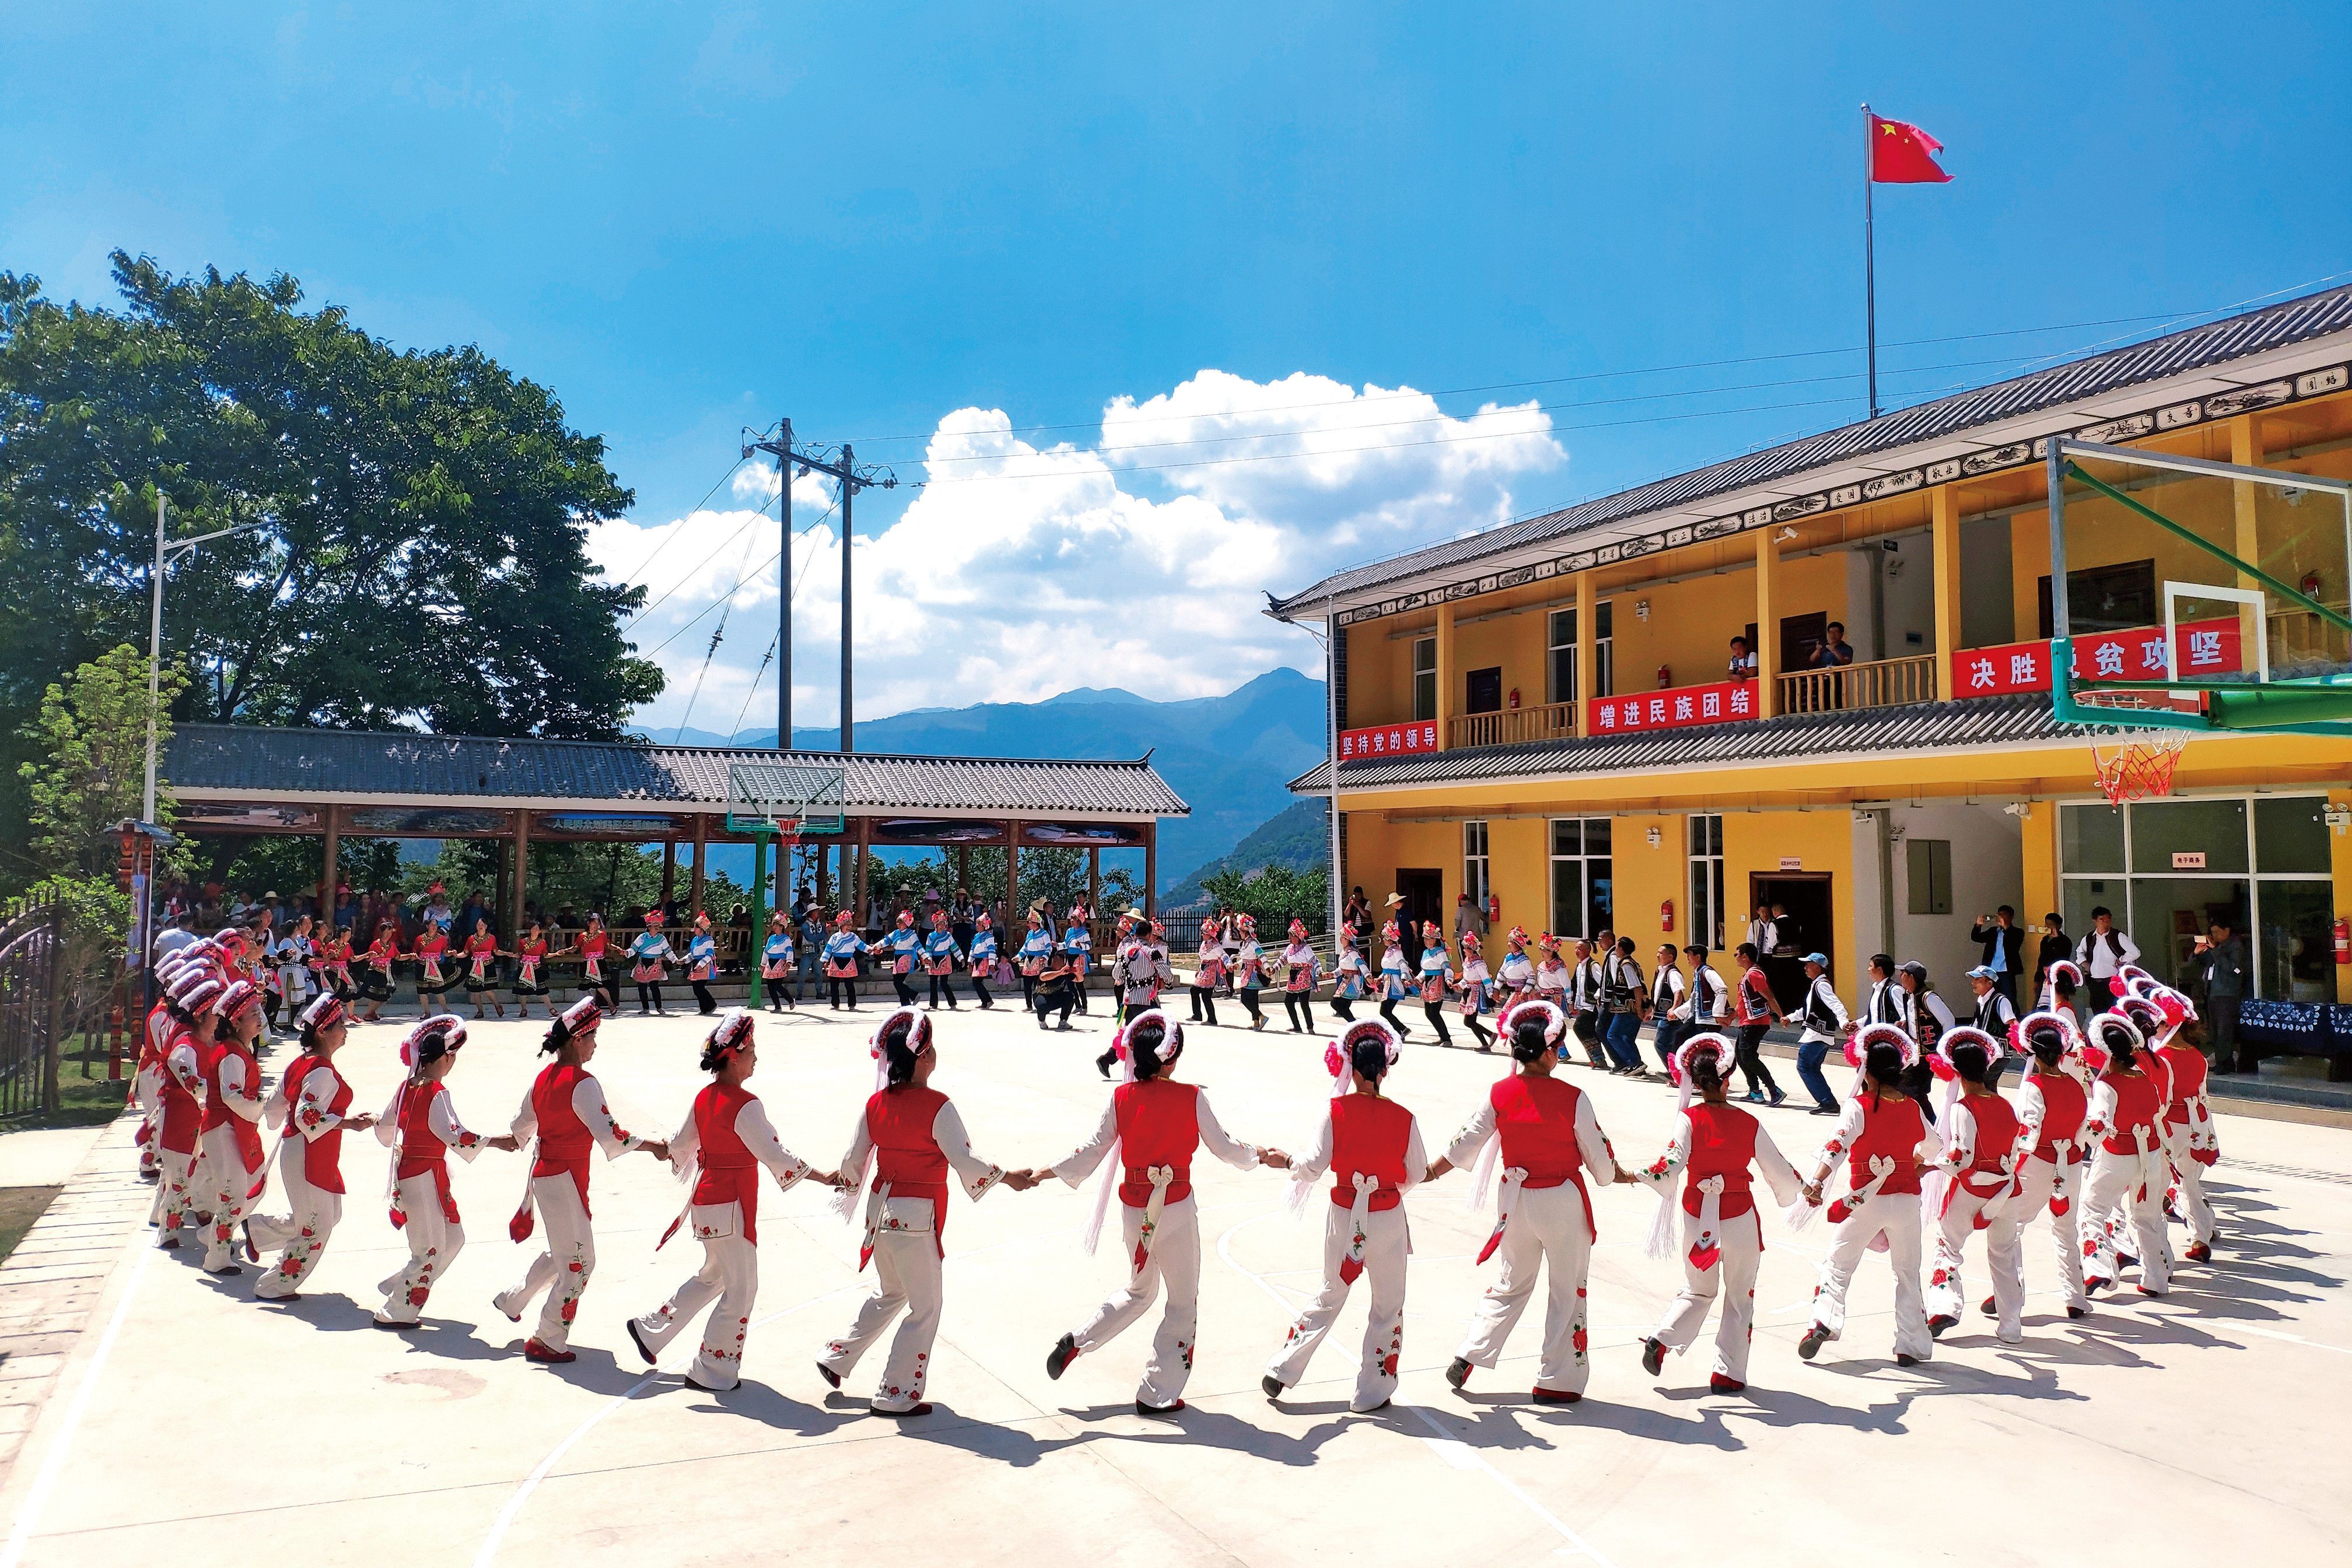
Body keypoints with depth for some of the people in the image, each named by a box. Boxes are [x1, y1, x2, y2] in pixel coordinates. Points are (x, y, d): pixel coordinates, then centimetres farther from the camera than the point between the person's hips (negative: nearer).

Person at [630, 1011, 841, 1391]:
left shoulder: (703, 1098, 3)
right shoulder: (745, 1105, -22)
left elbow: (679, 1146, 16)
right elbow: (776, 1155, -22)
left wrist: (661, 1148, 40)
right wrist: (823, 1177, -17)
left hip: (706, 1199, 9)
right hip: (731, 1206, -9)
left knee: (713, 1277, 26)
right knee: (741, 1289, 5)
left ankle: (650, 1329, 33)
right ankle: (712, 1372, 13)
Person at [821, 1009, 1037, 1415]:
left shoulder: (876, 1103, 1)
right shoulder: (937, 1107, -17)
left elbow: (852, 1161, 8)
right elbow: (965, 1162, -15)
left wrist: (846, 1185, 29)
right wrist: (1006, 1177, -1)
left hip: (881, 1208, 7)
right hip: (917, 1215, -7)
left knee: (890, 1292, 29)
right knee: (926, 1308, 8)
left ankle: (836, 1359, 34)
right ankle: (896, 1395, 12)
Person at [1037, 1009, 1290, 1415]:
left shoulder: (1122, 1097, -6)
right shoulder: (1191, 1097, -12)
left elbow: (1093, 1150, -2)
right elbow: (1225, 1147, -2)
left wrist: (1043, 1172, 9)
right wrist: (1262, 1156, 16)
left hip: (1133, 1209, 4)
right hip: (1176, 1209, -4)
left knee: (1140, 1290, 27)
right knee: (1183, 1303, 12)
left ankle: (1075, 1342, 17)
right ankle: (1157, 1395, 15)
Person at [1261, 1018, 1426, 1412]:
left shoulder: (1336, 1110, -11)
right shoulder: (1403, 1118, -9)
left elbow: (1314, 1166, -12)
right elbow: (1417, 1173, 1)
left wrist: (1292, 1164, 9)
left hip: (1343, 1214, 2)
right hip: (1388, 1216, -1)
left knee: (1330, 1296, 20)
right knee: (1388, 1305, 15)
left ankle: (1281, 1370, 21)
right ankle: (1372, 1391, 19)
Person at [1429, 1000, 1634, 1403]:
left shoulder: (1500, 1094, -7)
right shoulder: (1572, 1098, -16)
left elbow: (1465, 1143, 3)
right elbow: (1599, 1157, -6)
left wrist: (1431, 1172, 19)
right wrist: (1620, 1175, 17)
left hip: (1517, 1201, 4)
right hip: (1563, 1203, -4)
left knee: (1512, 1285, 22)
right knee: (1568, 1291, 12)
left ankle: (1466, 1356, 17)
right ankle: (1556, 1381, 18)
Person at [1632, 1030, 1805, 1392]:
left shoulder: (1690, 1118, -8)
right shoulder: (1749, 1123, -5)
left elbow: (1674, 1159, -20)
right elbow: (1779, 1170, 4)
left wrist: (1647, 1176, -3)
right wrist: (1792, 1191, 24)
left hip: (1697, 1215, 1)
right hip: (1740, 1217, -1)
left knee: (1698, 1291, 21)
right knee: (1740, 1299, 15)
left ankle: (1662, 1339, 1)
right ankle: (1728, 1373, 15)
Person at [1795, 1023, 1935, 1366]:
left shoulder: (1859, 1106, -12)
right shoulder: (1913, 1108, 1)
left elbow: (1837, 1145, -25)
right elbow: (1930, 1148, 16)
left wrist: (1816, 1181, -33)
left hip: (1866, 1200, -3)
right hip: (1907, 1201, 3)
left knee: (1839, 1265, 7)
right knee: (1908, 1273, 15)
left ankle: (1824, 1321, -11)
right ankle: (1911, 1346, 17)